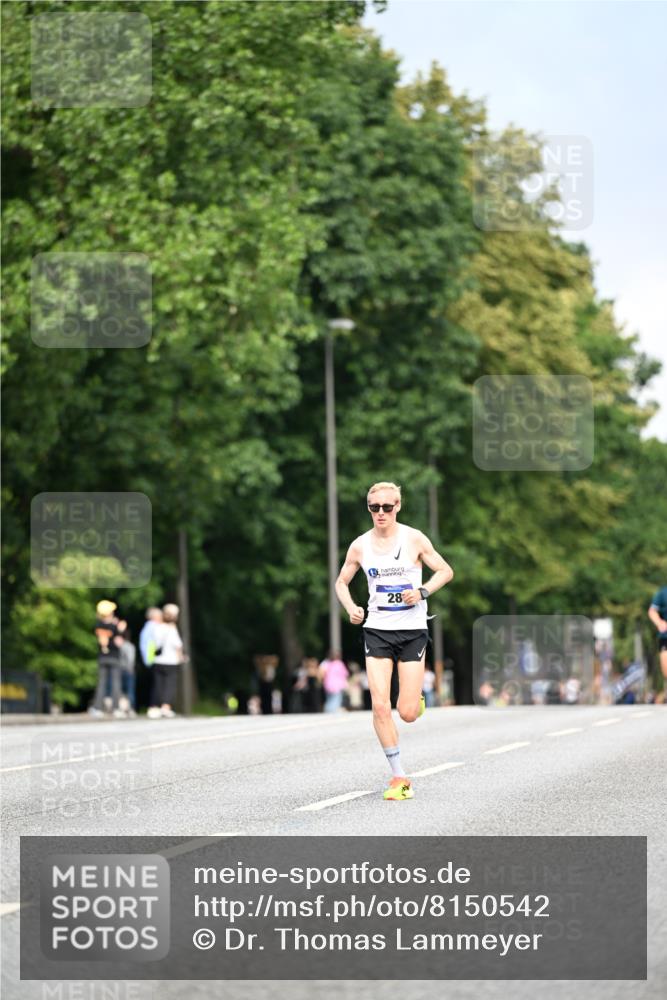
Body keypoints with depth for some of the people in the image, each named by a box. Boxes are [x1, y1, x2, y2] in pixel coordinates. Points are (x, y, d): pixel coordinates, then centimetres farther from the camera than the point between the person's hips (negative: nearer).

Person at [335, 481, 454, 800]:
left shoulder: (414, 539, -4)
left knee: (407, 713, -6)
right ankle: (399, 777, -2)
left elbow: (445, 571, 3)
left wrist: (422, 592, -13)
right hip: (377, 630, 2)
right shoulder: (360, 546, 2)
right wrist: (351, 608, -4)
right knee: (380, 706, -11)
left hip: (412, 630, -2)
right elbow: (341, 582, 15)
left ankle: (415, 698, 33)